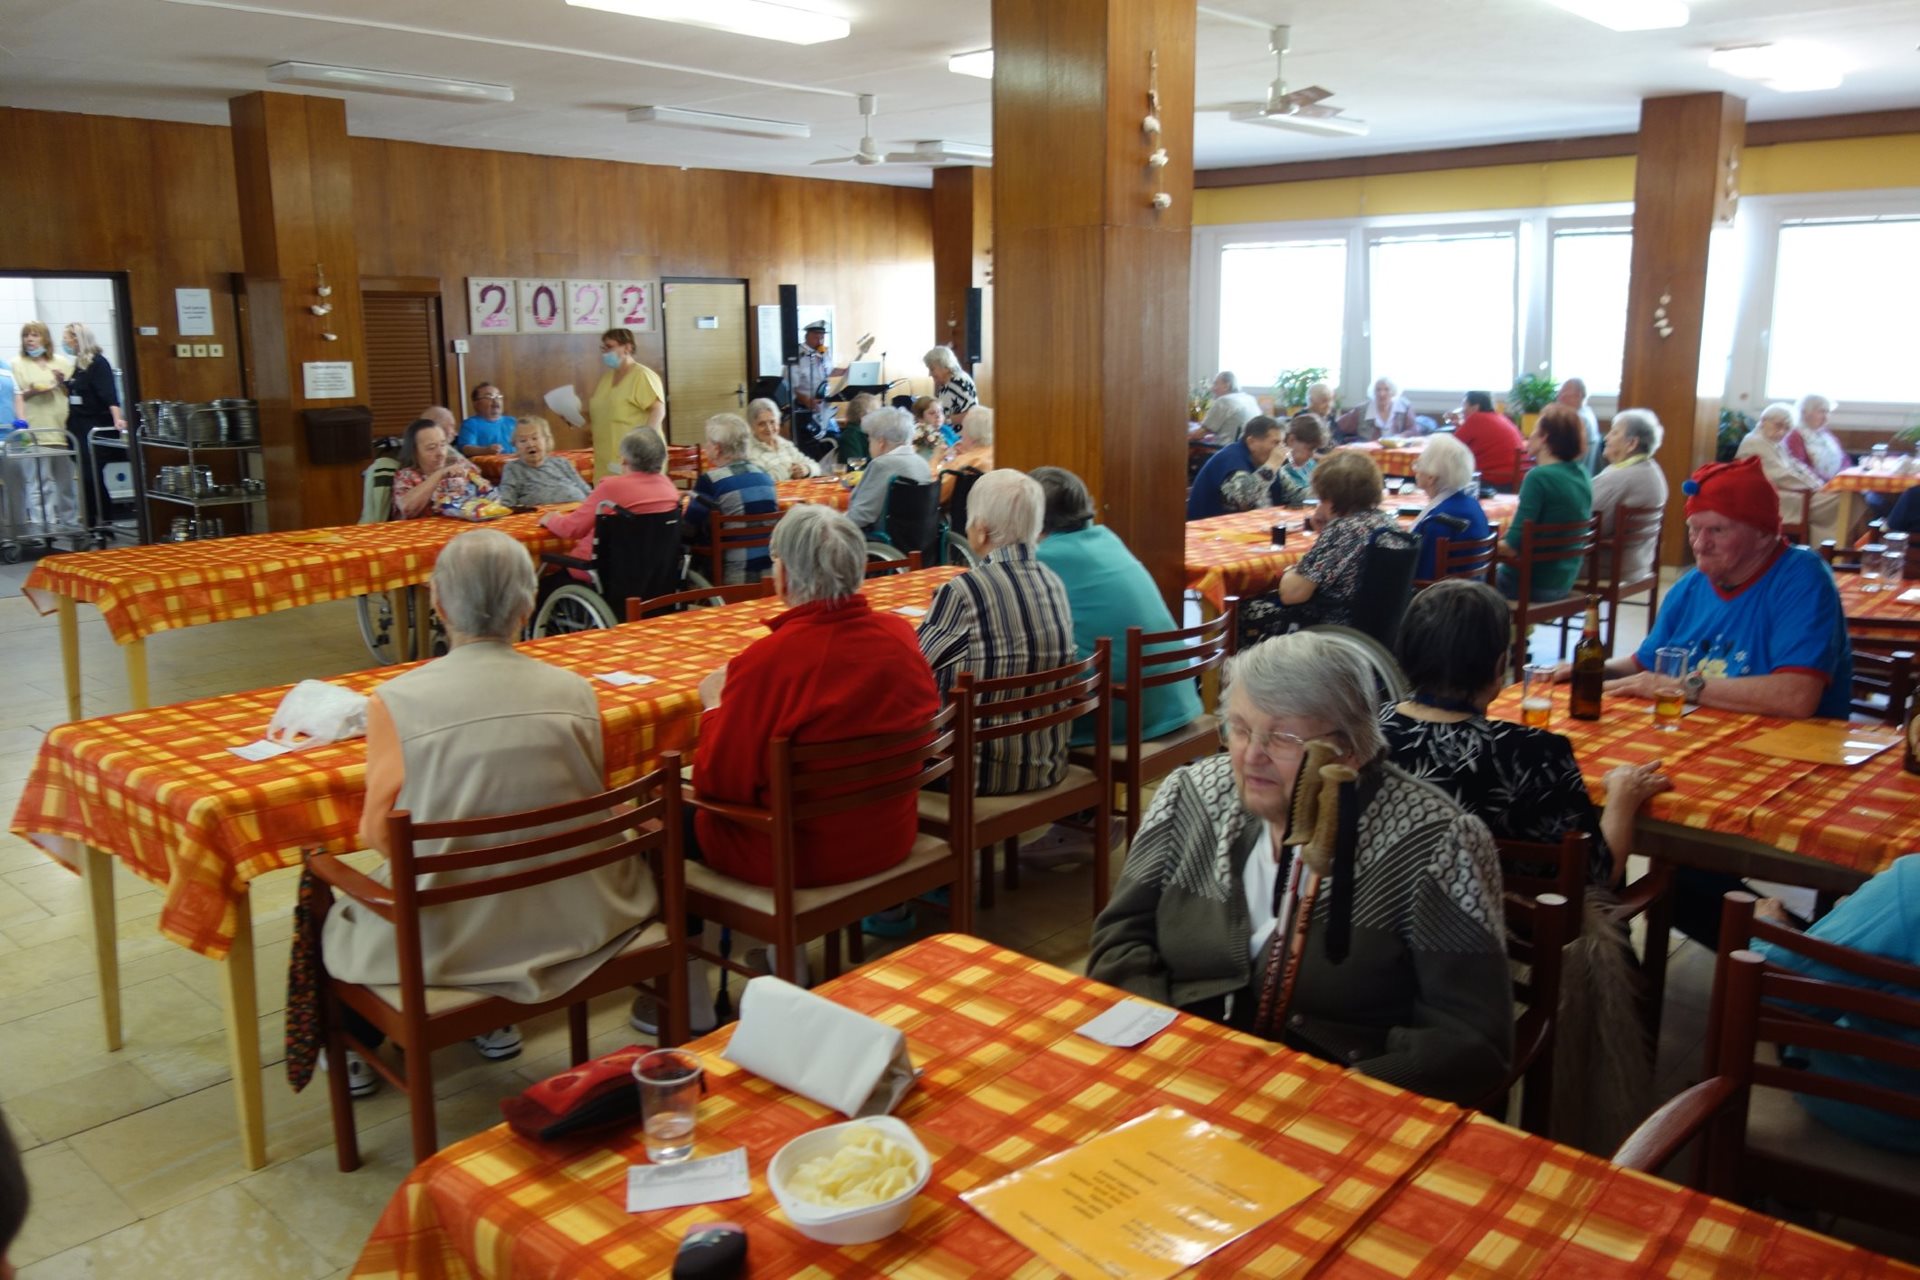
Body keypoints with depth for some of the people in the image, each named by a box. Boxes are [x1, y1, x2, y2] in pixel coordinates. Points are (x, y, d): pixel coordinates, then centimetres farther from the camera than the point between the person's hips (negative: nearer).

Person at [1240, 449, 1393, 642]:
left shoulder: (1341, 528, -24)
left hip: (1333, 628, -9)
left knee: (1249, 611, 12)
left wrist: (1291, 573, -3)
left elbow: (1291, 593, -24)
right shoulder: (1386, 520, 1)